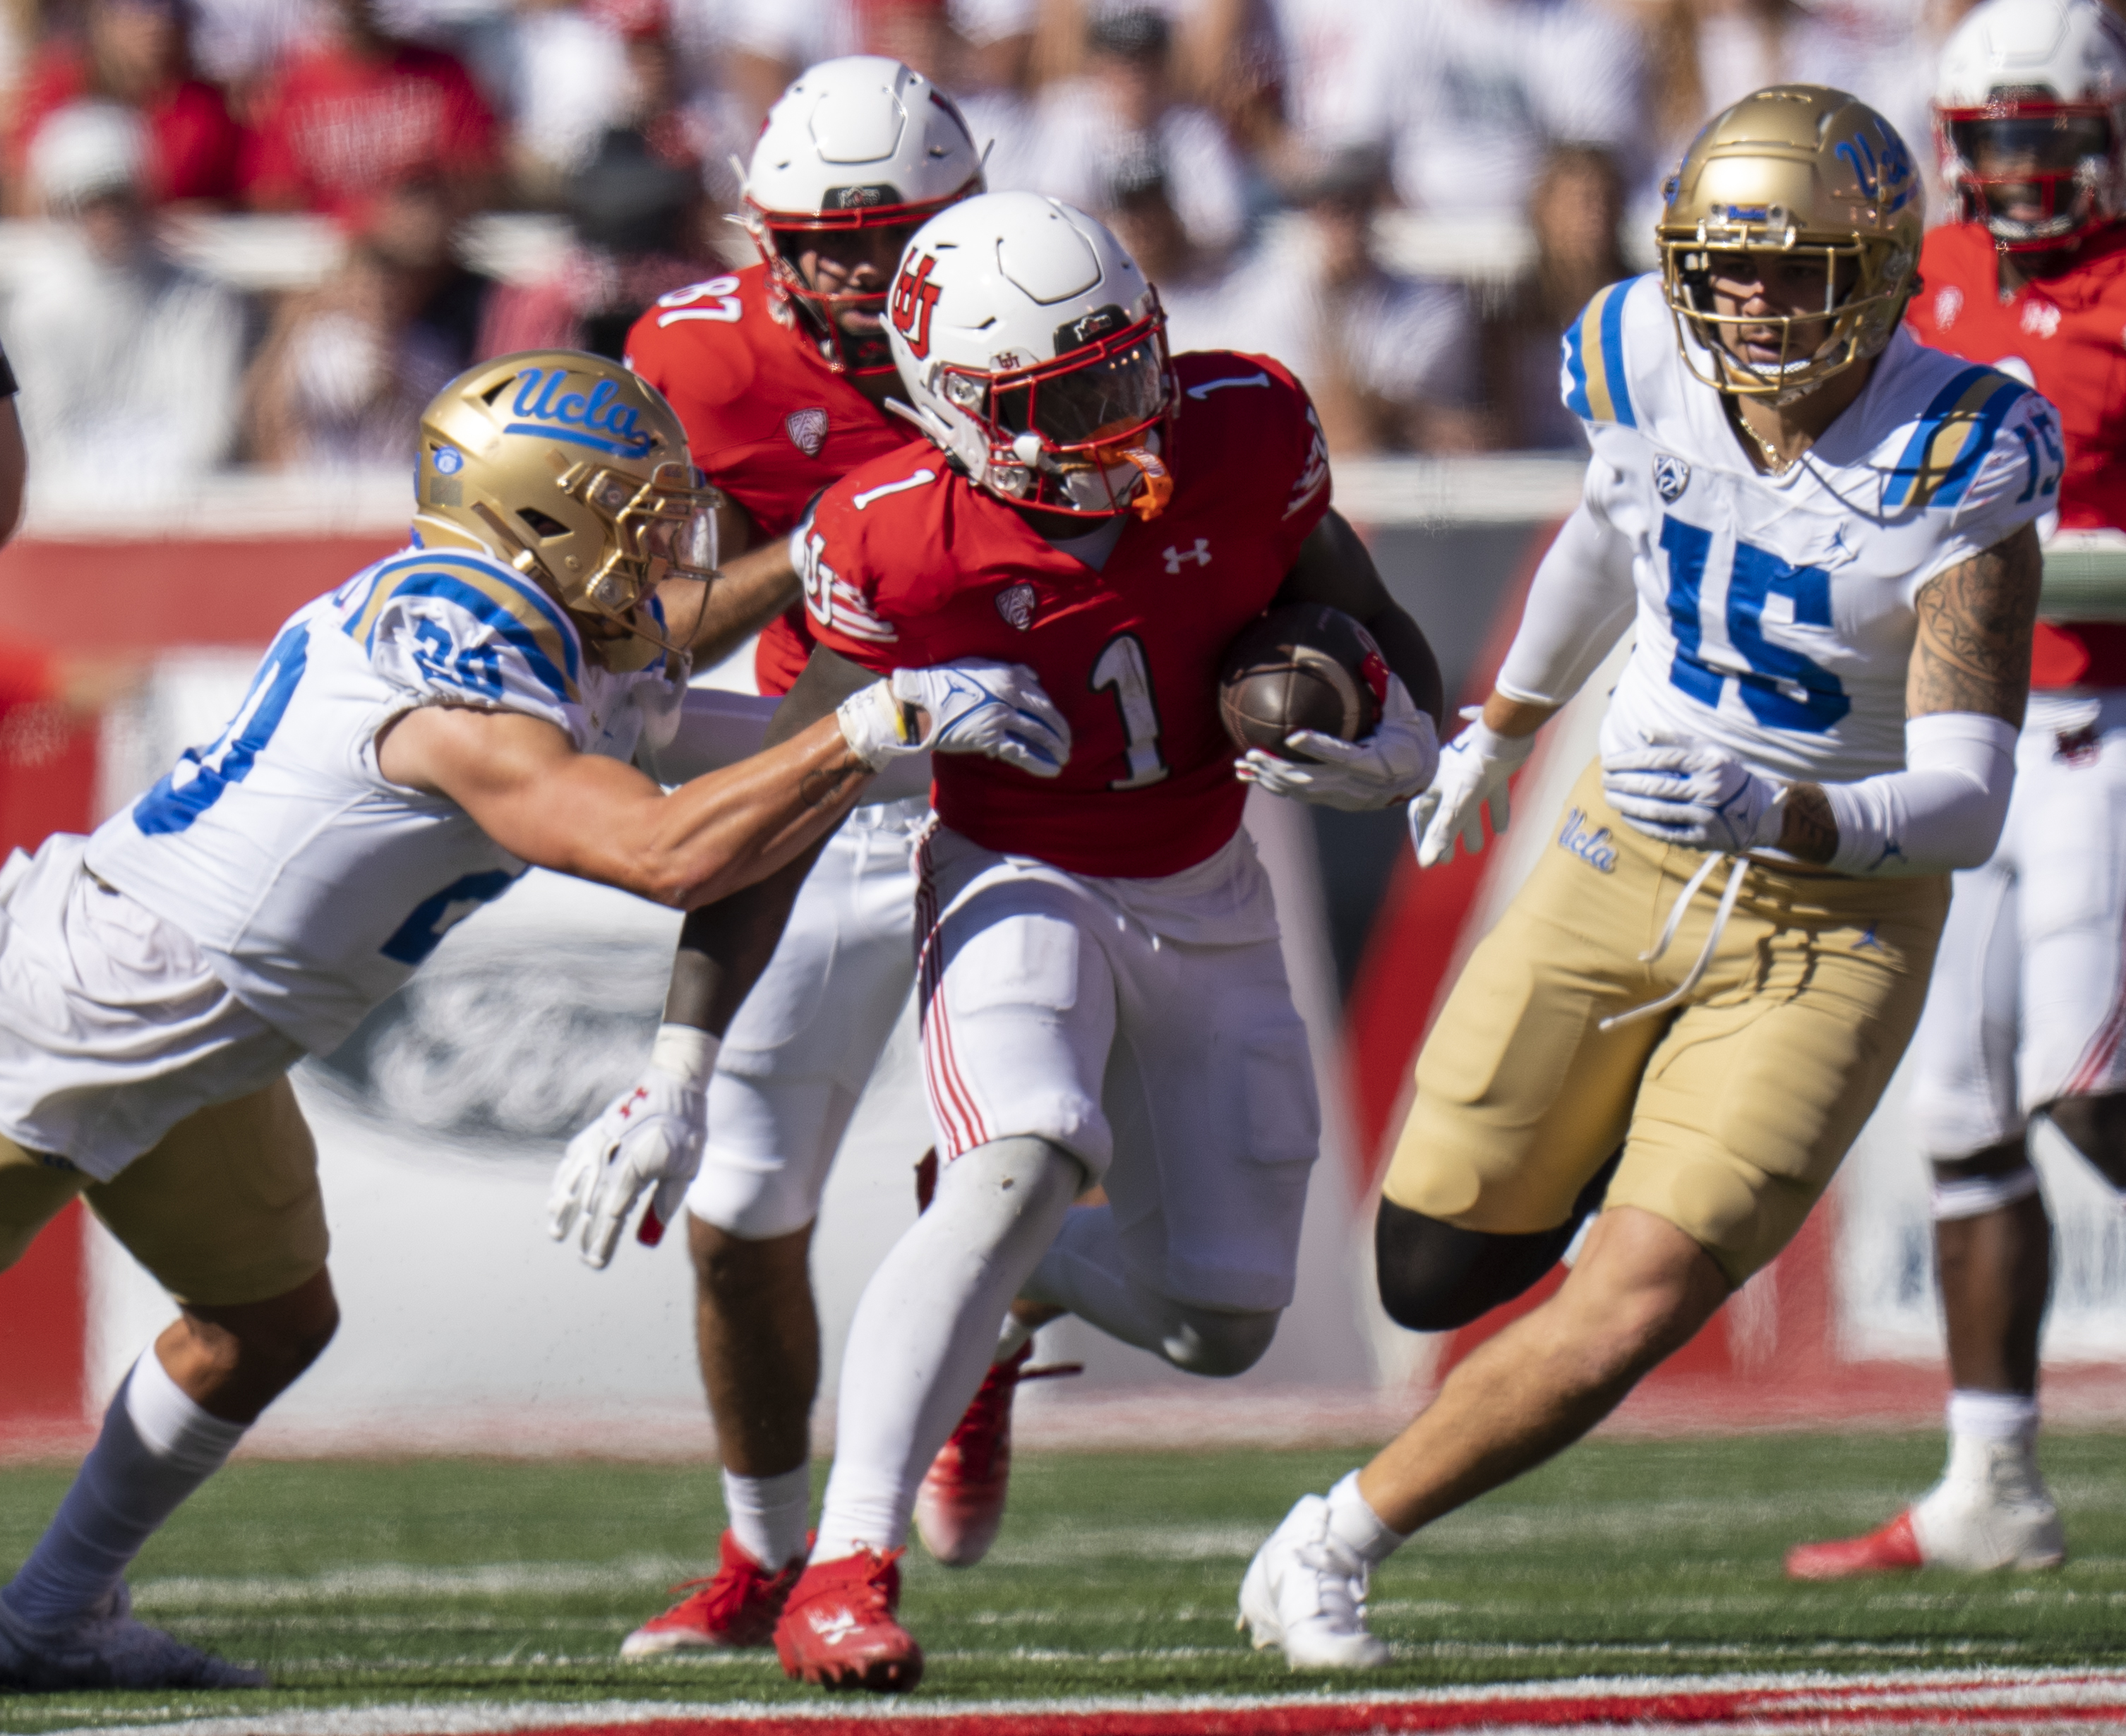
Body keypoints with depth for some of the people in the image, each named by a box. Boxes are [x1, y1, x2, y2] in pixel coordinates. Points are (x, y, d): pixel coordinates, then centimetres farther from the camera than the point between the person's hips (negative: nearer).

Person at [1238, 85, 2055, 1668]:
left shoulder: (1959, 474, -22)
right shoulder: (1655, 375, -9)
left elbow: (1968, 805, -27)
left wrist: (1779, 815, -46)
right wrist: (1505, 727, 33)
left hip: (1832, 924, -5)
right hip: (1622, 870, 5)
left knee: (1627, 1318, -15)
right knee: (1436, 1280, 8)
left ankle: (1343, 1542, 5)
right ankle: (1617, 1139, 40)